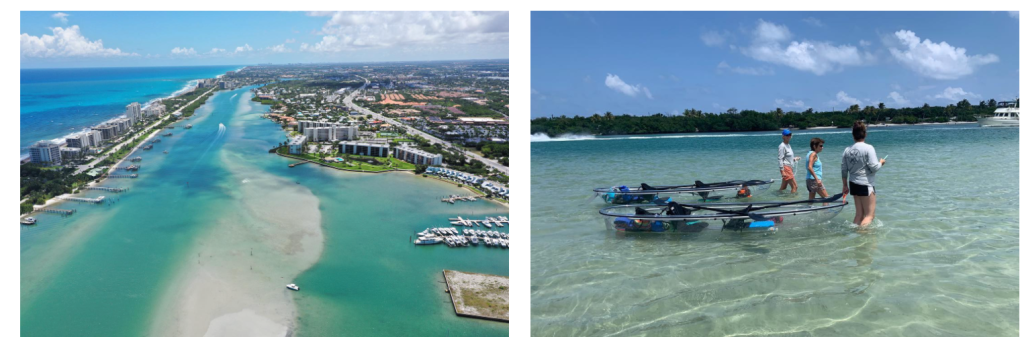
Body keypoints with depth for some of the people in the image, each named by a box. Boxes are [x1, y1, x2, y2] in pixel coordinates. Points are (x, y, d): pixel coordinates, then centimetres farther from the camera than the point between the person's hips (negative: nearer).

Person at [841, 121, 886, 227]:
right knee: (869, 215, -2)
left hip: (853, 184, 6)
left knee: (859, 214, 13)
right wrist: (881, 163, 6)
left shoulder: (847, 150, 5)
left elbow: (844, 170, 8)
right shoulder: (868, 148, -12)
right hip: (866, 185, -6)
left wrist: (845, 186, 17)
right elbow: (874, 167, -15)